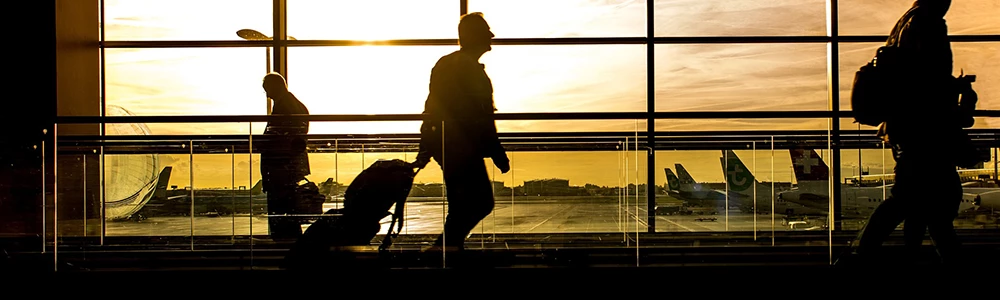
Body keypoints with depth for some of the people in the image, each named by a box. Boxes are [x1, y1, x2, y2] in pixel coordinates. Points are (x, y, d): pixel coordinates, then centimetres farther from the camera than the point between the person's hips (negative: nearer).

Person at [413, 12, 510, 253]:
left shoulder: (443, 64, 17)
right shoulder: (471, 69, -12)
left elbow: (431, 109, 19)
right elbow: (481, 118, -17)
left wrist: (425, 152, 21)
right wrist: (498, 155, -14)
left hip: (443, 146, 10)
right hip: (463, 148, -10)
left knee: (460, 205, 16)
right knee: (481, 201, -7)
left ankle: (453, 248, 17)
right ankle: (445, 246, -13)